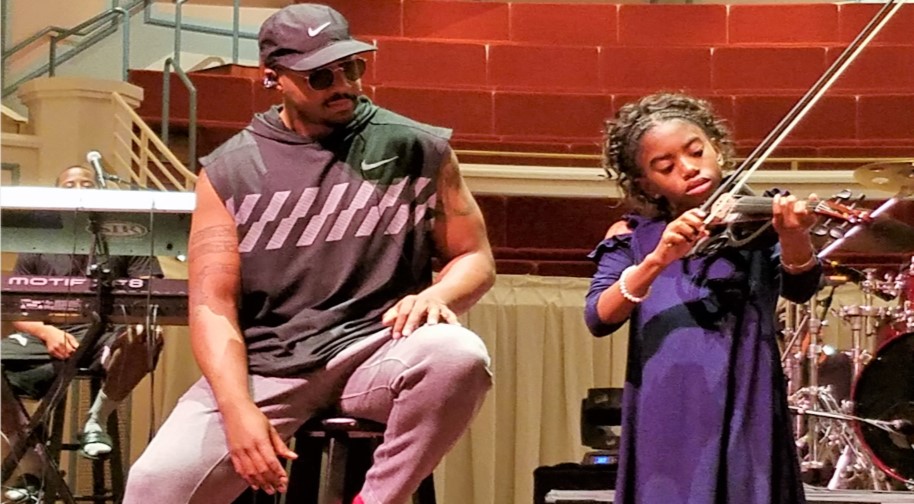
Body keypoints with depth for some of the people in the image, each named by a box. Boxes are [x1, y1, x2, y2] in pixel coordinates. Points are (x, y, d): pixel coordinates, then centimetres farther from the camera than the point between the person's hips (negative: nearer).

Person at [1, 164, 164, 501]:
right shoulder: (37, 249, 17)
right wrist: (47, 332, -13)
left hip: (107, 335, -1)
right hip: (48, 338, 2)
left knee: (145, 337, -37)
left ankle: (97, 420, -14)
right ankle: (31, 469, -15)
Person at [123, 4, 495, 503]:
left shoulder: (418, 148, 5)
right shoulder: (228, 171, 4)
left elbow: (475, 257, 12)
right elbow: (212, 306, 0)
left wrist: (438, 294, -13)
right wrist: (237, 408, -17)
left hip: (375, 351, 0)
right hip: (264, 368, 0)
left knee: (458, 355, -34)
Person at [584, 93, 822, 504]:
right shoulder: (631, 236, 7)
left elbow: (800, 288, -15)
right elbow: (599, 319, -7)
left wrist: (794, 237, -36)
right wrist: (656, 261, -23)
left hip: (743, 416, -1)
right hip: (663, 424, 1)